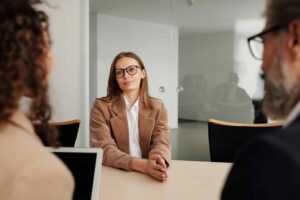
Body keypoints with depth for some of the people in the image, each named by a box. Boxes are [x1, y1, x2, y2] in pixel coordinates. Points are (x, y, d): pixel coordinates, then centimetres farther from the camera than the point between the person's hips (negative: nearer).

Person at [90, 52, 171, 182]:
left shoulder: (157, 107, 7)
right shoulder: (101, 106, -3)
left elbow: (162, 142, -3)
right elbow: (104, 149, -13)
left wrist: (157, 160, -27)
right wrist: (143, 165, -27)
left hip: (149, 175, 2)